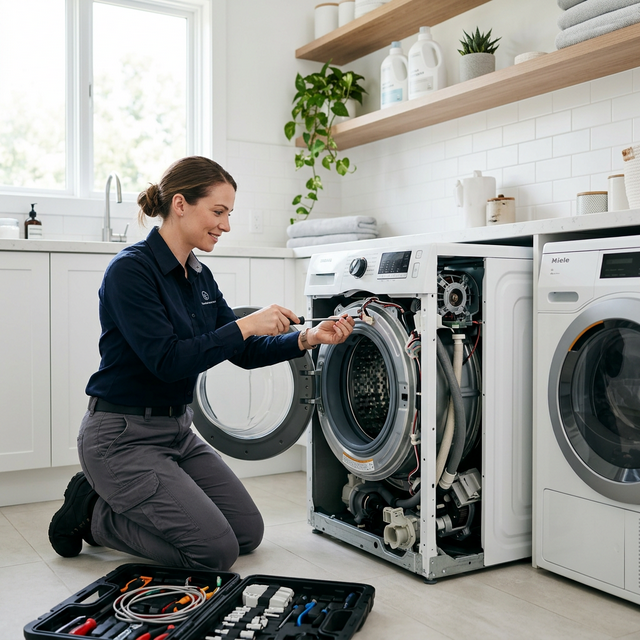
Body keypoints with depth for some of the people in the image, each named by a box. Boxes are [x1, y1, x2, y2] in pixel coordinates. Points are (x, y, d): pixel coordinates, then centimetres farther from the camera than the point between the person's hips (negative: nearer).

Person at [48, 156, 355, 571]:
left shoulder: (200, 277, 7)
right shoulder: (131, 269, -19)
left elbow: (243, 352, 7)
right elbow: (167, 360, -26)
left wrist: (307, 339, -6)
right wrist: (245, 325, -26)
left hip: (178, 429, 9)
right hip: (124, 436, -9)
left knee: (249, 533, 10)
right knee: (217, 551, -13)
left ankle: (118, 499, 19)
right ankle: (94, 512, 5)